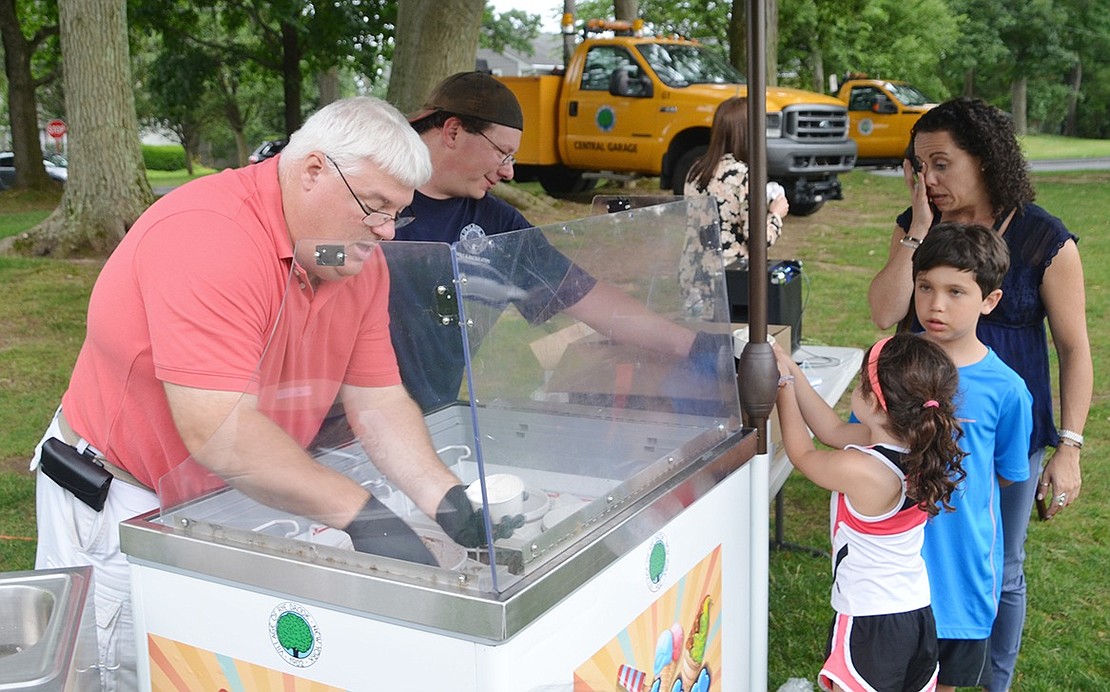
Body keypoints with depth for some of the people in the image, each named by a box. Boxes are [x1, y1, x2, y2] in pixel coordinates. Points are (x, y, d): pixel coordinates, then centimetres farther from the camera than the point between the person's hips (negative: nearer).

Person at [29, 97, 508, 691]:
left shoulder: (361, 260, -4)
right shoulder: (206, 236, -29)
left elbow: (378, 402, -4)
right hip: (123, 504, -6)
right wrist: (360, 512, -36)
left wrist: (445, 499, -19)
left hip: (237, 501, 6)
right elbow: (217, 431, -35)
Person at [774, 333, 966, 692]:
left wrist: (784, 387, 3)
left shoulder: (859, 470, -28)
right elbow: (833, 430, 8)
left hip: (871, 625, -8)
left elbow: (803, 454, -7)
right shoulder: (913, 446, -4)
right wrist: (792, 372, 7)